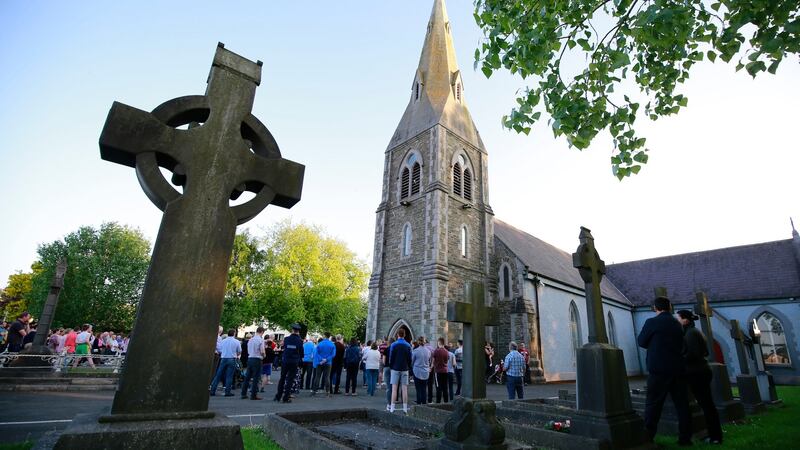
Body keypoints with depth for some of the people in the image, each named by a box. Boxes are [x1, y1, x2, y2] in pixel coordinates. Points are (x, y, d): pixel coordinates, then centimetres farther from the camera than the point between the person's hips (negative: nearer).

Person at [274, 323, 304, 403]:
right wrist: (300, 359, 18)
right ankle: (285, 398, 6)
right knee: (290, 380, 5)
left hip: (285, 361, 2)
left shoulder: (286, 339, -3)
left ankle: (278, 396, 20)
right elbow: (301, 352, -1)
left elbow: (284, 348, 12)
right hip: (294, 362, -2)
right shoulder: (299, 340, -8)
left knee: (282, 379, 15)